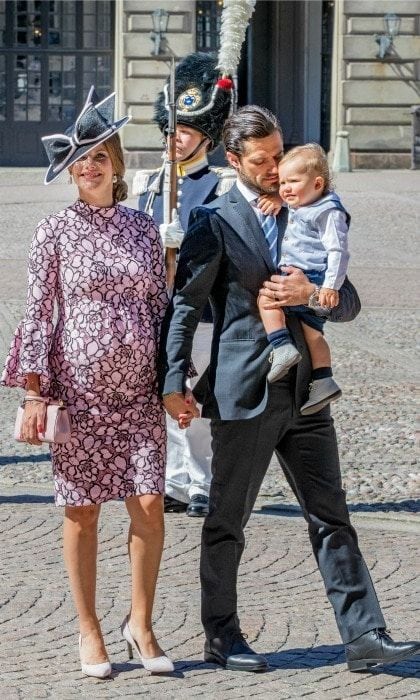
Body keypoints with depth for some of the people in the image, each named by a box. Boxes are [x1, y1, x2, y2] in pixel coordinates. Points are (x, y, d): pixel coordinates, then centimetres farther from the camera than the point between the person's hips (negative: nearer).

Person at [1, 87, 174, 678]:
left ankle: (140, 623, 11)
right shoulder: (56, 231, 0)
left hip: (138, 387, 2)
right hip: (79, 386, -2)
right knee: (83, 510, 2)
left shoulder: (143, 228, 8)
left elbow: (161, 307, 12)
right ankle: (89, 630, 13)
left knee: (149, 505, -5)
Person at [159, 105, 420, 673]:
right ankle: (221, 636, 18)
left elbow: (349, 303, 12)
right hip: (244, 391, -4)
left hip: (304, 390, 4)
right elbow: (185, 306, -4)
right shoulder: (216, 222, -3)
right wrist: (174, 383, -12)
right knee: (228, 520, 6)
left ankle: (364, 636, 0)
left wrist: (311, 293, -10)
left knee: (330, 516, 2)